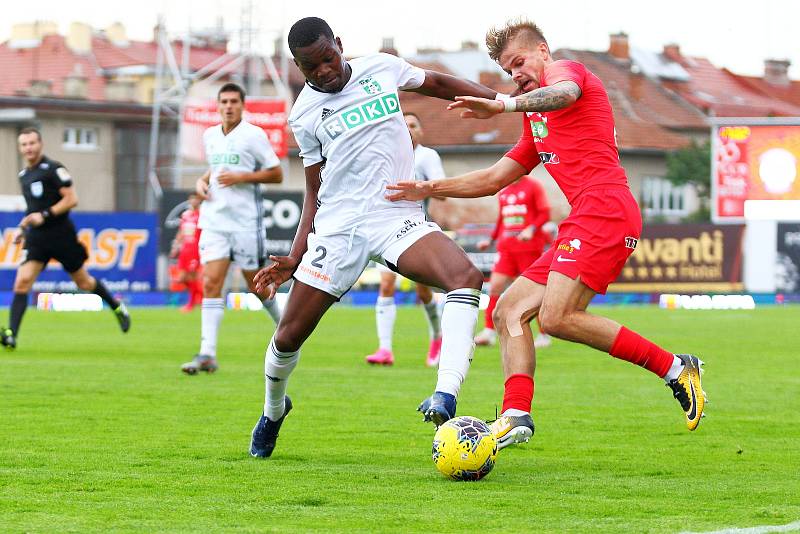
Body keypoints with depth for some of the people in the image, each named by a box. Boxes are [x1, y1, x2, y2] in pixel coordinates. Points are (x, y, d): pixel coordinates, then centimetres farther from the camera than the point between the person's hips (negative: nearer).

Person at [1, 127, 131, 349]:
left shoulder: (53, 169, -9)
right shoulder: (24, 175, 13)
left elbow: (71, 199, -15)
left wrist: (44, 215, -21)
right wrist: (23, 227, 17)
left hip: (61, 236, -5)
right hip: (36, 238, 5)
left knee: (84, 282, 9)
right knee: (22, 282, -14)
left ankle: (117, 307, 35)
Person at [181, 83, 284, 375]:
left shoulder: (253, 135, -6)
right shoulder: (209, 136, 11)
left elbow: (277, 174, -5)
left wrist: (241, 177, -16)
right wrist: (202, 181, 8)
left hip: (246, 222, -4)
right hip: (215, 220, 4)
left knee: (257, 285, 5)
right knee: (210, 283, -9)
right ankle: (207, 355, -15)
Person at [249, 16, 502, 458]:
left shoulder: (381, 69, 6)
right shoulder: (305, 113, 7)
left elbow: (437, 83, 24)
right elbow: (316, 193, 12)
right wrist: (294, 258, 3)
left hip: (399, 218, -1)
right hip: (337, 227, 1)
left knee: (466, 276, -32)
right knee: (289, 336, 1)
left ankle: (444, 397, -43)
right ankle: (272, 411, 35)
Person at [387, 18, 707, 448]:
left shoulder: (566, 70, 4)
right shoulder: (536, 125, 33)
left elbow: (564, 93, -23)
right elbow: (494, 179, 37)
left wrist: (504, 105, -41)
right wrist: (431, 189, 28)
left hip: (605, 211, -10)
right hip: (584, 221, 10)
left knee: (557, 317, -22)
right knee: (510, 310, 3)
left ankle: (674, 368, -15)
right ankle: (516, 414, -11)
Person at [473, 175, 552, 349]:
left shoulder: (533, 186, -2)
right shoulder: (503, 191, 16)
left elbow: (545, 214, -7)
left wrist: (531, 229, -22)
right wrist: (490, 240, 19)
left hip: (529, 246, -6)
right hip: (506, 247, 6)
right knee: (495, 286, -6)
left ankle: (544, 336, 8)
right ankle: (489, 332, -4)